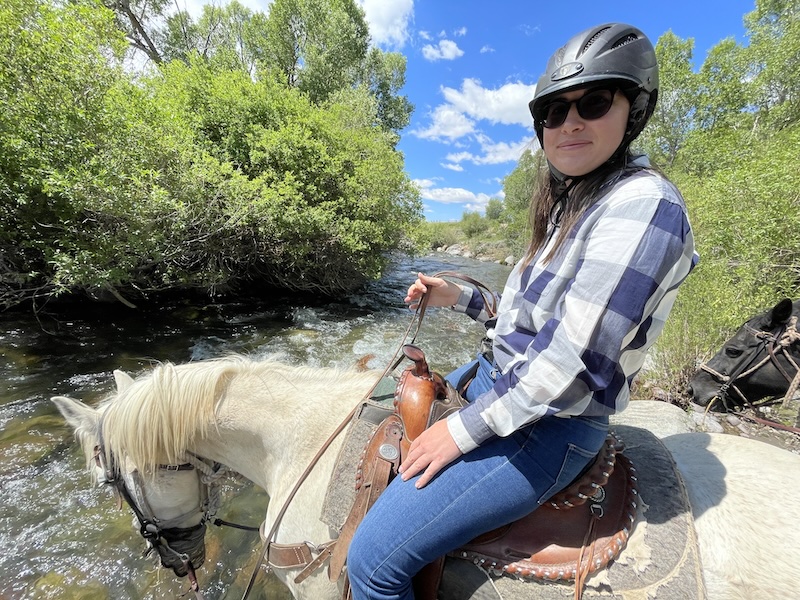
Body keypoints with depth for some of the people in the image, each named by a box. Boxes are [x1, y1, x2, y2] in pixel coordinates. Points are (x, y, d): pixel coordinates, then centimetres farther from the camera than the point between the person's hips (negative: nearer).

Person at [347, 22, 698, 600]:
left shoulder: (642, 204, -18)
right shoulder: (570, 205, 11)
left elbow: (569, 358, -25)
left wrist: (463, 429, -19)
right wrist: (458, 297, 5)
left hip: (548, 427, -9)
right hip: (502, 380, 10)